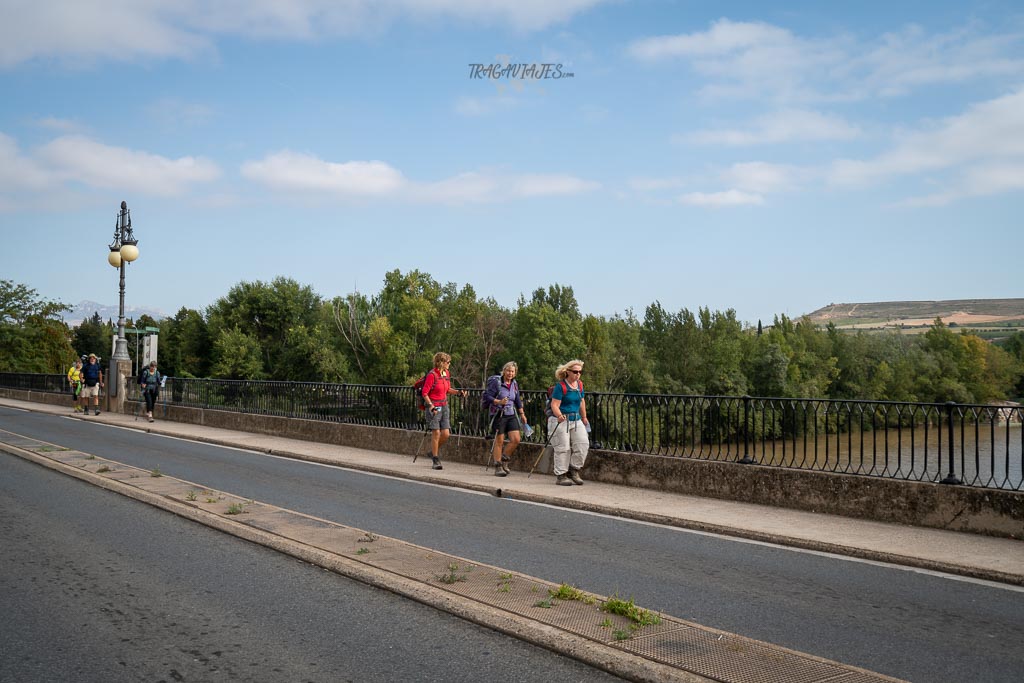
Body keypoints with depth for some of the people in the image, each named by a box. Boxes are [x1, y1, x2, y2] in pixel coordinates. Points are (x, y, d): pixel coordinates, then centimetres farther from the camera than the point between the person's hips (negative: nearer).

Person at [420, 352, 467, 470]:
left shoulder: (446, 373, 8)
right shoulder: (432, 375, -14)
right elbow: (425, 393, -12)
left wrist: (458, 392, 5)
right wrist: (431, 405, -18)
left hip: (444, 406, 6)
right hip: (434, 407, -6)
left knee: (446, 434, 0)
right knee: (436, 433, -6)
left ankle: (434, 451, 25)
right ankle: (435, 460, 5)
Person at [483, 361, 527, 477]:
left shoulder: (514, 384, 11)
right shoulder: (496, 382, -9)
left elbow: (518, 400, 21)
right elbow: (486, 395, -12)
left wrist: (522, 413, 20)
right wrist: (499, 402, -21)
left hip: (511, 415, 6)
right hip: (498, 415, -6)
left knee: (516, 439, -5)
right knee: (499, 441, -1)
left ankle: (504, 460, 16)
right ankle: (498, 467, 10)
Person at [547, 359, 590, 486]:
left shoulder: (579, 385, 8)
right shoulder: (560, 386, -13)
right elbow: (554, 405, -18)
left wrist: (584, 417, 27)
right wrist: (559, 416, -36)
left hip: (576, 420, 7)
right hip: (560, 421, -7)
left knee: (583, 444, -3)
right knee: (563, 448, -4)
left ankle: (573, 470, 14)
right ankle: (561, 476, 7)